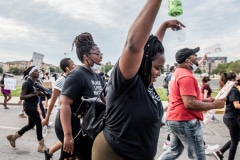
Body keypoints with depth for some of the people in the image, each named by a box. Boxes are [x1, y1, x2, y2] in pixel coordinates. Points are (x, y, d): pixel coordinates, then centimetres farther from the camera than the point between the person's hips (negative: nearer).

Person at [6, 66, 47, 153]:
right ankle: (41, 146, 9)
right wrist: (33, 94, -27)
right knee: (39, 124, -4)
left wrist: (41, 93, 0)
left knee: (31, 125, 20)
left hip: (33, 106, 10)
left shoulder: (35, 82, 9)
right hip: (29, 107, -10)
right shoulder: (27, 83, -17)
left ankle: (13, 137, 36)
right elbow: (22, 96, -19)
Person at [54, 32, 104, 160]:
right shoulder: (77, 75, -18)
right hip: (72, 127, -8)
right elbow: (64, 103, -24)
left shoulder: (97, 76, 7)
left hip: (84, 126, 8)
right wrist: (68, 134, -27)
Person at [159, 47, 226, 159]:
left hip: (173, 119, 10)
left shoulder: (177, 74, 14)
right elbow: (189, 104, -27)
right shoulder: (186, 76, -19)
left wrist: (204, 100, 17)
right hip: (185, 121, -10)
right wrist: (213, 105, -17)